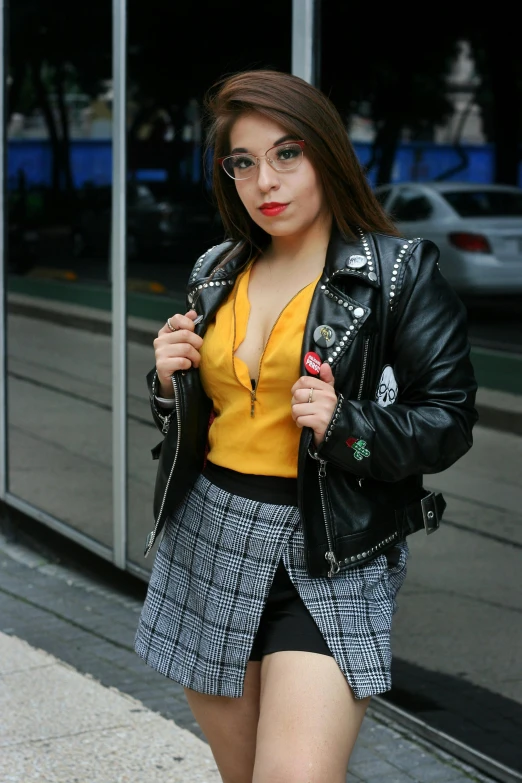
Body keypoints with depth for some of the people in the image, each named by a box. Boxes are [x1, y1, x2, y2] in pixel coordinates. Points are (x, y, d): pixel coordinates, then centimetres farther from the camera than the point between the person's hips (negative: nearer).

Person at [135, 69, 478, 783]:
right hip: (208, 542, 5)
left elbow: (449, 422, -6)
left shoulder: (401, 272, -5)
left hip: (329, 561, -5)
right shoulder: (216, 274, 12)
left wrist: (345, 428, -21)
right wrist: (170, 381, 0)